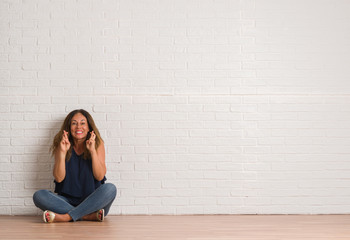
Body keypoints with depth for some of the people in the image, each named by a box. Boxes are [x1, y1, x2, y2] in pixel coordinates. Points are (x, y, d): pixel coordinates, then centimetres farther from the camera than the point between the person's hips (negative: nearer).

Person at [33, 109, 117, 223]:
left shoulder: (97, 143, 1)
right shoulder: (61, 145, 2)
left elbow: (100, 176, -8)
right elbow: (59, 178, -7)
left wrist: (92, 150, -18)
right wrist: (62, 152, -18)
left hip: (92, 200, -1)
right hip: (68, 200, 1)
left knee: (110, 189, -30)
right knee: (39, 195, -24)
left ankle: (67, 217, -27)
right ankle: (90, 215, -30)